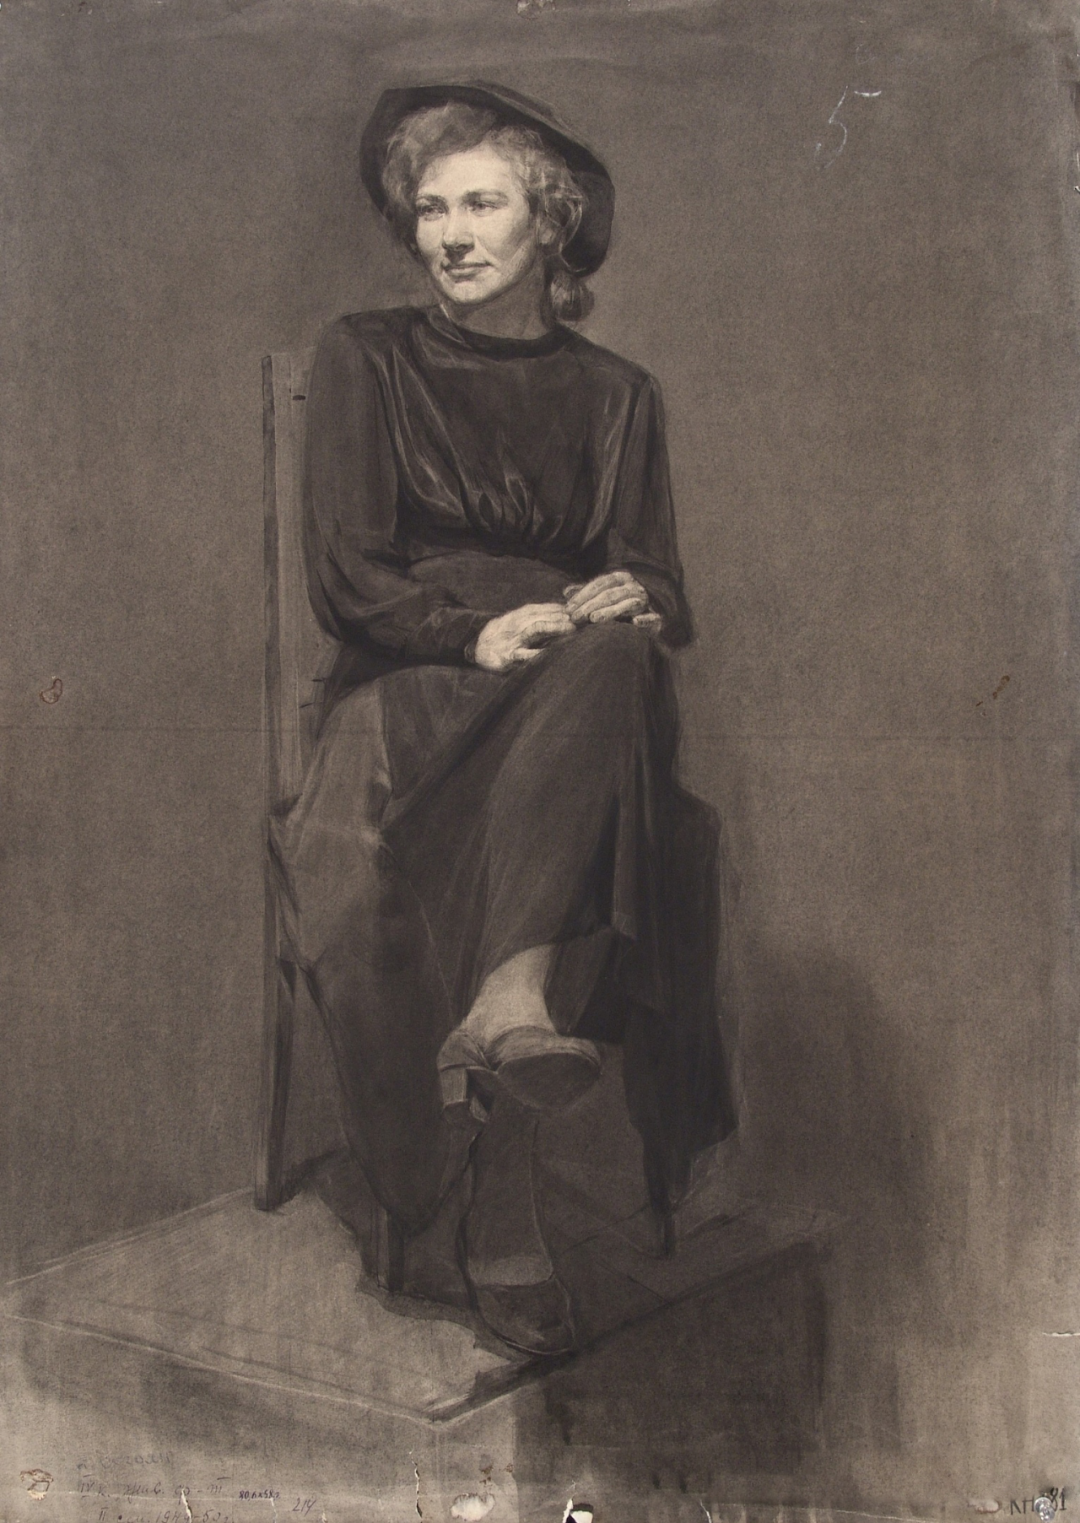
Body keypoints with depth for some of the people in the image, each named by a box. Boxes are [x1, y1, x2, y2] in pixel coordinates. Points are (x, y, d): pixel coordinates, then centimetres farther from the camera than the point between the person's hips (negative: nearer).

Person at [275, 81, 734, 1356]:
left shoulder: (615, 394, 19)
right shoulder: (366, 358, 13)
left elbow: (659, 591, 12)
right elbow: (342, 578, 2)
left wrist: (632, 604, -13)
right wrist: (475, 628, -15)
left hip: (582, 699, 2)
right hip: (407, 695, -1)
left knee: (620, 655, -36)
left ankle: (513, 1002, -48)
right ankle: (502, 1214, -24)